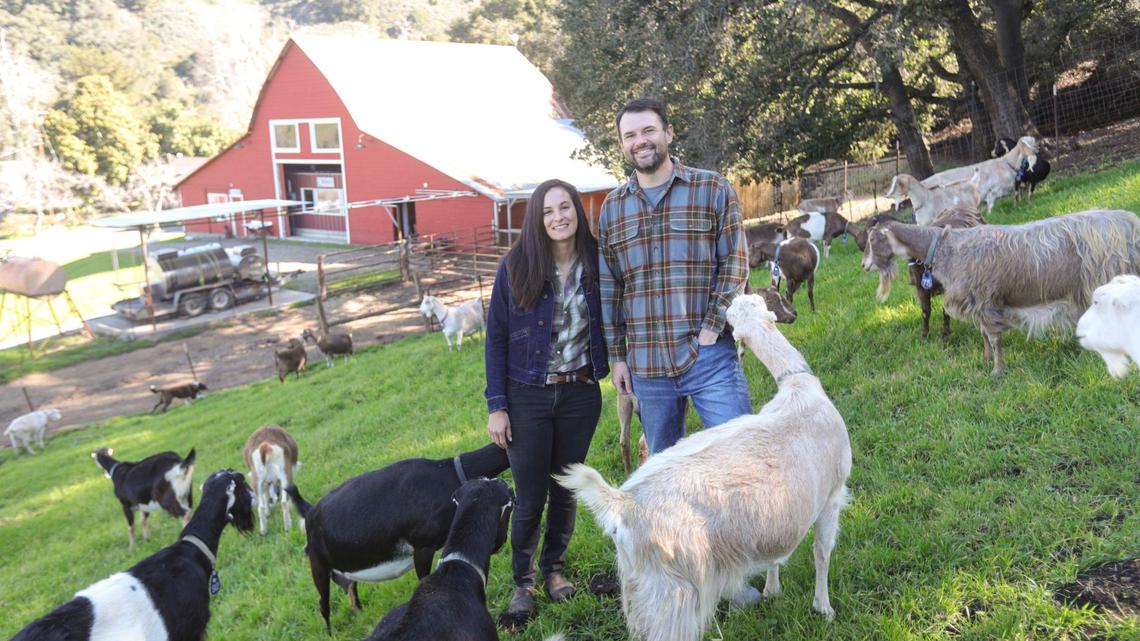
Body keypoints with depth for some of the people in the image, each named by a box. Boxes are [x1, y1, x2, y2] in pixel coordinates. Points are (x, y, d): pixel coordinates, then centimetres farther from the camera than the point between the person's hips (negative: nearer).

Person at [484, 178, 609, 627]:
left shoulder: (595, 264, -4)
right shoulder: (516, 268, -10)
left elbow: (610, 325, 8)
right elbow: (496, 338, -5)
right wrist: (497, 406, -8)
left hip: (581, 395, 2)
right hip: (528, 396, -2)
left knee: (566, 489, 14)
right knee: (530, 497, 4)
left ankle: (554, 568, 35)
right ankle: (523, 584, 23)